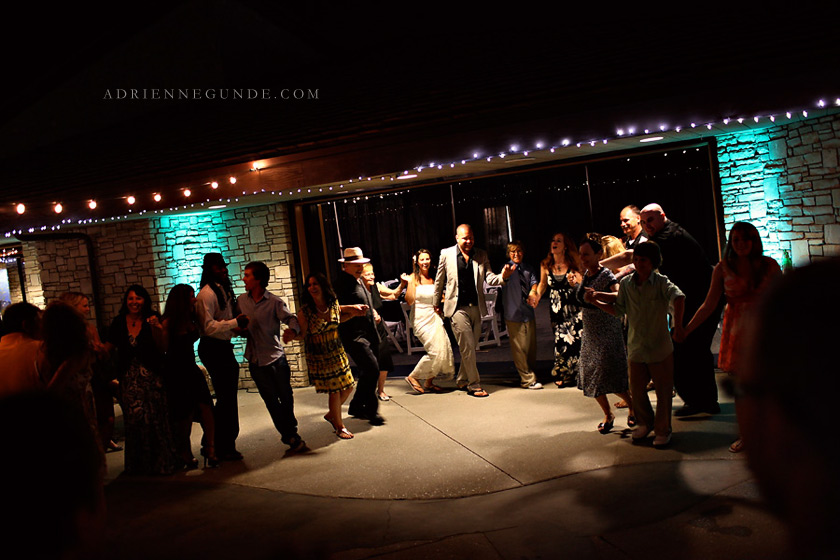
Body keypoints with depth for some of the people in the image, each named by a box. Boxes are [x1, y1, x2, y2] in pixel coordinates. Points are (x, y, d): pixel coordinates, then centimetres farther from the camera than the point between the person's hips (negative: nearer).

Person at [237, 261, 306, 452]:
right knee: (271, 402, 6)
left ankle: (290, 434, 25)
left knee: (286, 398, 3)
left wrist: (292, 330, -36)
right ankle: (291, 437, 18)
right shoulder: (241, 300, 7)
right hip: (256, 361, 3)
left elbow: (290, 318, -14)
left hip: (276, 357, -3)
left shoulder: (274, 302, -5)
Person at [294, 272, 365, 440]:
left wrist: (353, 313, 3)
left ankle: (331, 414, 36)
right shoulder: (304, 312, -17)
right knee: (335, 390, -1)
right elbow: (302, 334, -10)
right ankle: (339, 426, 21)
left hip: (337, 352, 5)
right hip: (318, 356, -5)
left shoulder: (334, 304, -4)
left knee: (348, 387, 9)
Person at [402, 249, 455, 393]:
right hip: (421, 319, -7)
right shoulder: (414, 278, -5)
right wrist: (409, 282, -21)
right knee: (435, 351, -13)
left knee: (444, 349, 1)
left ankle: (429, 383, 16)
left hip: (434, 317, 7)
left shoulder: (433, 278, 12)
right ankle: (413, 377, 6)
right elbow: (409, 301, -14)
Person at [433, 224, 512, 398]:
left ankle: (462, 380, 28)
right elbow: (439, 280, 8)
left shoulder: (481, 255, 7)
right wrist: (436, 303, 14)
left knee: (471, 347, 12)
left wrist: (502, 277, -23)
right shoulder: (446, 254, -1)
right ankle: (474, 385, 2)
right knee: (467, 347, -7)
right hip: (457, 307, -4)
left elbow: (489, 278, -1)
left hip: (476, 307, 4)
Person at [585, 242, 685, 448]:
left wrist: (678, 324, -39)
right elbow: (618, 309, 12)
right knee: (637, 390, 14)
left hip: (660, 349, -3)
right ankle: (644, 423, 38)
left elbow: (678, 297, -29)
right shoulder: (626, 283, 2)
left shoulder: (661, 282, -10)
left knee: (663, 392, 8)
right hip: (636, 349, 4)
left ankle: (663, 430, 27)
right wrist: (596, 301, 4)